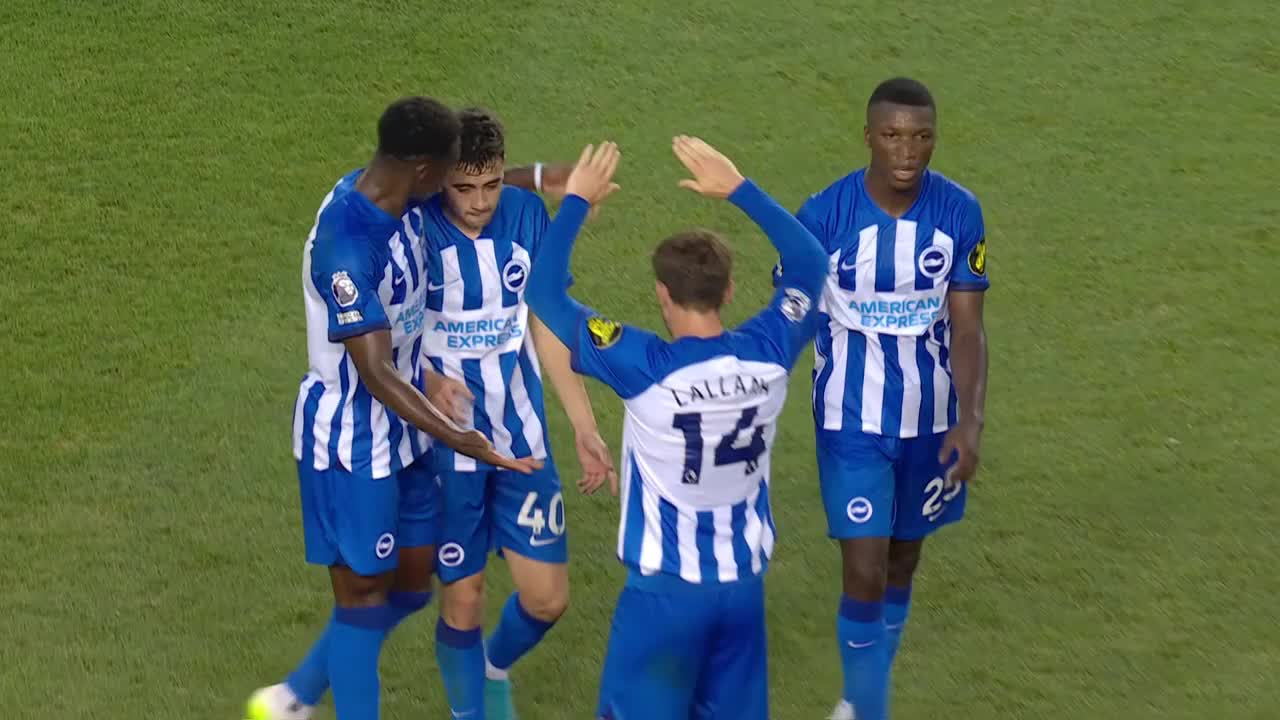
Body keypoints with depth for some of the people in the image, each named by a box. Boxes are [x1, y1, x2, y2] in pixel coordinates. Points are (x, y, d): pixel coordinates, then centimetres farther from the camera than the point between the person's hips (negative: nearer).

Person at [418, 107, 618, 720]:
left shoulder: (527, 215, -6)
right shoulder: (415, 230, -17)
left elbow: (545, 325, 5)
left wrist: (585, 427, 6)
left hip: (522, 437, 4)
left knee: (547, 598, 5)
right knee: (463, 599, 4)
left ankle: (495, 668, 38)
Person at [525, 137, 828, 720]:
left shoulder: (646, 369, -21)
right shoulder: (767, 353, -9)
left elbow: (544, 294, -13)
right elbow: (810, 263, 10)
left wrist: (576, 202, -3)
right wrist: (738, 189, 11)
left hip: (666, 586, -4)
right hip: (744, 581, 4)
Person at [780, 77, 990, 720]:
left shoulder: (960, 213, -9)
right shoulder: (823, 215, -16)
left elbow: (967, 329, -7)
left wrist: (970, 421, -19)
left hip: (930, 420, 3)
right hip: (852, 421, -3)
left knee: (902, 564, 17)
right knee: (864, 576, -9)